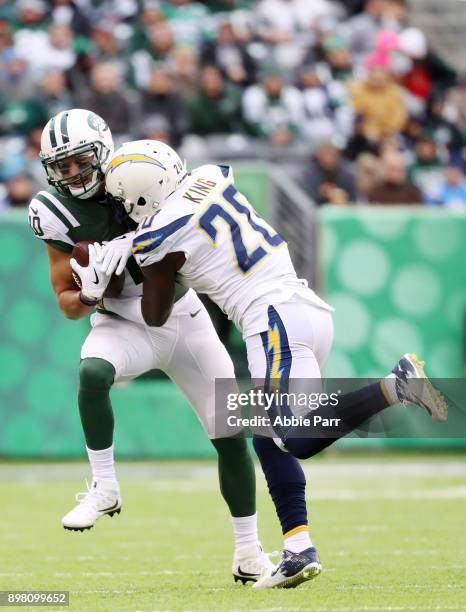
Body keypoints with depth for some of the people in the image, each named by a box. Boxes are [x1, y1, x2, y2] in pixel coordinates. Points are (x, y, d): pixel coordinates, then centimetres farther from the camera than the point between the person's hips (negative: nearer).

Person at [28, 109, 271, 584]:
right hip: (124, 326, -1)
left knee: (229, 435, 0)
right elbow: (68, 305, -5)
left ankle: (248, 550, 15)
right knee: (92, 372, -36)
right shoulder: (61, 216, -11)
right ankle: (104, 487, -20)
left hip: (185, 318, 1)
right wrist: (88, 293, -26)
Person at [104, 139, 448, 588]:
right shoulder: (212, 177, 12)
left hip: (275, 320, -9)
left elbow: (155, 316, 11)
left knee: (300, 439, -14)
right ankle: (298, 550, 5)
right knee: (268, 438, 12)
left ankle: (394, 386, -26)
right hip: (312, 308, 9)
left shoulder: (159, 238, -6)